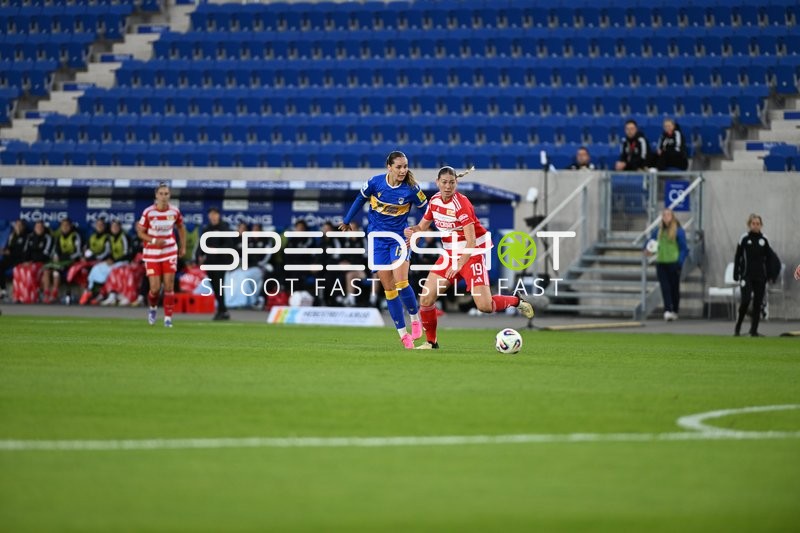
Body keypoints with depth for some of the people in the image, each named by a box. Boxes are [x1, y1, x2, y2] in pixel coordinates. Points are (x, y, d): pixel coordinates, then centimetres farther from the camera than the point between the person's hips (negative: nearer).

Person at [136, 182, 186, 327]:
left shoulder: (175, 211, -4)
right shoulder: (148, 212, -12)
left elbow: (181, 227, 15)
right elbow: (140, 232, -4)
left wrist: (183, 246, 13)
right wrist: (154, 241, -19)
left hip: (170, 252, 2)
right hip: (152, 253, -2)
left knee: (169, 286, -5)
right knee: (155, 288, -4)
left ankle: (168, 317, 6)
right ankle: (153, 307, 29)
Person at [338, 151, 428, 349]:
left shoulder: (411, 189, -13)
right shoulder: (375, 182, -10)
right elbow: (361, 199, 9)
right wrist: (347, 221, 19)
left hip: (399, 238, -2)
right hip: (378, 239, 2)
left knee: (401, 282, -19)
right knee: (388, 288, -1)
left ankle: (415, 318, 7)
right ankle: (403, 333, 7)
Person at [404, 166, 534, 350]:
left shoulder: (461, 204, -22)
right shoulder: (434, 201, -2)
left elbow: (471, 241, -26)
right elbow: (422, 227, 10)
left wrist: (459, 265, -37)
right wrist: (412, 231, -13)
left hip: (472, 253, -6)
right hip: (450, 253, 6)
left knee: (485, 306, -13)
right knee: (426, 299, -5)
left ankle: (517, 301, 17)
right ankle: (431, 341, 13)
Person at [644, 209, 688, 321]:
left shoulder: (678, 231, -3)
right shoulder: (658, 231, 9)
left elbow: (684, 249, -4)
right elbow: (650, 241, 18)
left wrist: (679, 262, -16)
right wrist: (647, 249, -5)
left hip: (673, 263, -3)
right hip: (661, 263, 3)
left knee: (674, 287, 6)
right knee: (665, 287, -6)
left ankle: (674, 311, 18)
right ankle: (668, 310, -11)